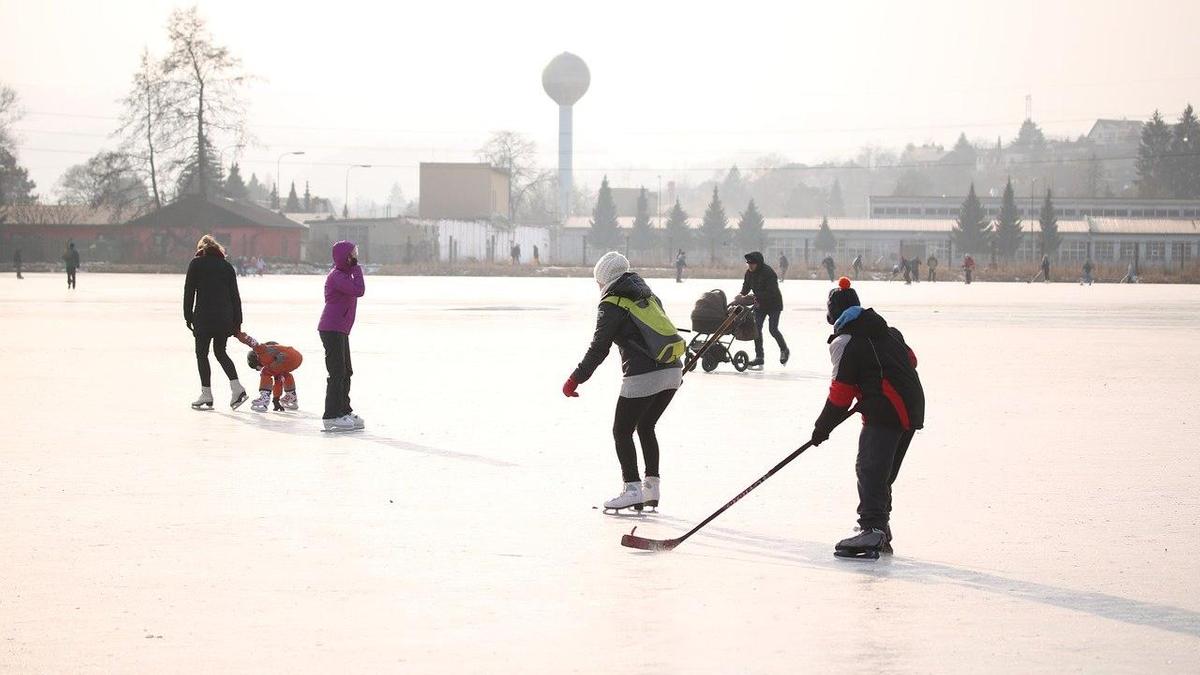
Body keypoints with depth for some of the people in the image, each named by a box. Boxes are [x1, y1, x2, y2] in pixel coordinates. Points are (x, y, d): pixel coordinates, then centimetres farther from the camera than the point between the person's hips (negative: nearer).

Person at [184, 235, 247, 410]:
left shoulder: (196, 264, 1)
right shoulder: (227, 266, 11)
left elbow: (189, 291, -3)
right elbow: (235, 295, 9)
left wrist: (188, 316, 2)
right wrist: (237, 321, 12)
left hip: (204, 317, -4)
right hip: (225, 318, 4)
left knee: (202, 353, 5)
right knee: (220, 352, 17)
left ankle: (206, 395, 1)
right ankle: (237, 388, 1)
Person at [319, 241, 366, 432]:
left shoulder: (345, 274, 17)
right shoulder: (337, 276, -16)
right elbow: (359, 290, -26)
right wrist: (356, 267, -19)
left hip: (341, 330, 11)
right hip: (332, 330, -11)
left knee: (346, 373, 16)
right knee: (337, 373, -10)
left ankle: (344, 412, 26)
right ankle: (331, 417, -8)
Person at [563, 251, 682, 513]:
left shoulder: (611, 304, -3)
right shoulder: (648, 294, 18)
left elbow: (599, 349, -8)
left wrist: (575, 379, -3)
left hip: (643, 376, -7)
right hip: (673, 371, 7)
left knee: (622, 431, 5)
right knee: (646, 427, 21)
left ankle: (633, 489, 1)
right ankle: (652, 487, 19)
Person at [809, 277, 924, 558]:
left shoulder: (844, 342, -6)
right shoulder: (886, 330, 17)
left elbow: (841, 392, -8)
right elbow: (910, 360, 25)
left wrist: (824, 426, 1)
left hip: (885, 412, -9)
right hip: (913, 406, 9)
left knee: (870, 470, -15)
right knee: (883, 472, 16)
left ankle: (872, 530, -29)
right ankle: (880, 530, 20)